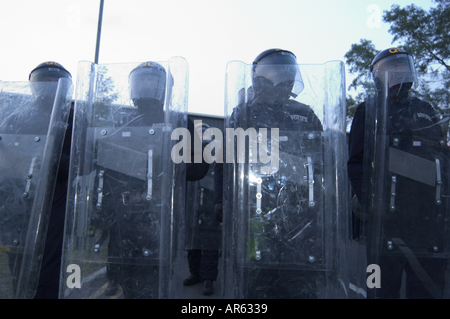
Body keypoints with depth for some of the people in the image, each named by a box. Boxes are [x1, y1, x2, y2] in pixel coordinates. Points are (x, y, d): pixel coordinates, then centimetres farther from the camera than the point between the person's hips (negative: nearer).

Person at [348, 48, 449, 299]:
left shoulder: (426, 111, 21)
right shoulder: (369, 111, 7)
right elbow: (357, 162, -1)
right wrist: (368, 202, -12)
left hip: (429, 214, 5)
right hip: (386, 215, -4)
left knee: (430, 286, 8)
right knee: (385, 287, 0)